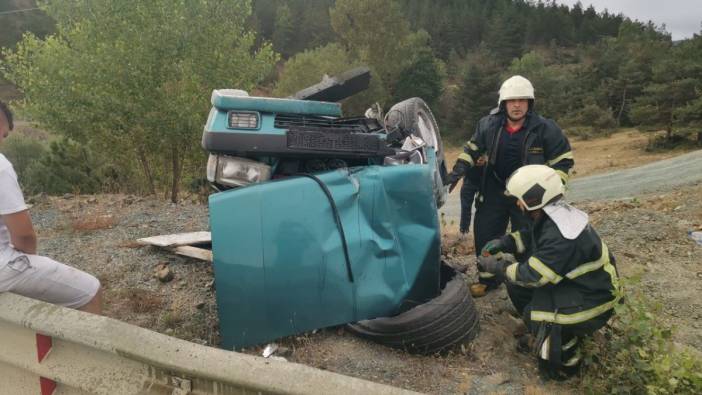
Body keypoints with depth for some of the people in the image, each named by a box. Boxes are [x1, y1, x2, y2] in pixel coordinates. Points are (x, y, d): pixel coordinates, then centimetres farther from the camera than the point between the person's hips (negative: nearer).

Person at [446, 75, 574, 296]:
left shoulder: (545, 129, -13)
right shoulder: (488, 125, -5)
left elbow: (563, 160, -6)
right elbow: (472, 149, 10)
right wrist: (458, 171, -3)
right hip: (494, 191, 3)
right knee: (484, 235, 8)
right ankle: (488, 278, 29)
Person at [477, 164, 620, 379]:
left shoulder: (561, 237, -35)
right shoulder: (551, 215, -5)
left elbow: (532, 275, -29)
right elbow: (530, 236, 14)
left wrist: (496, 267, -16)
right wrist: (503, 243, -2)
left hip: (593, 296, -9)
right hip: (572, 279, 9)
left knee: (536, 314, -24)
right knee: (516, 285, 2)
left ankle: (565, 361, 1)